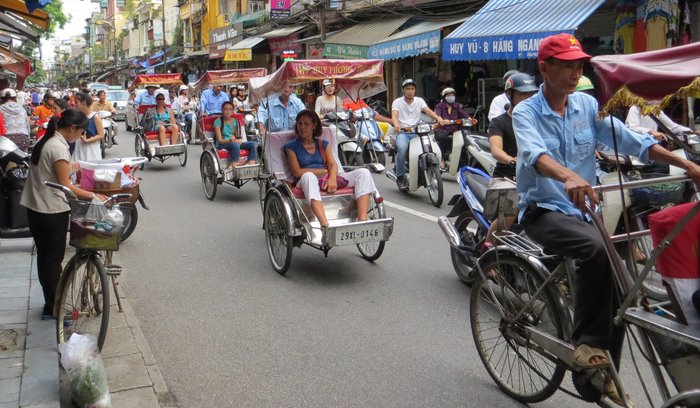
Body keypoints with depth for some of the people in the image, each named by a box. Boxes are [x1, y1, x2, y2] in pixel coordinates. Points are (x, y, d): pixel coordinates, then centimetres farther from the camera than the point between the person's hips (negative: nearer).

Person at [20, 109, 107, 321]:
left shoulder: (44, 141, 9)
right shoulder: (59, 147, -20)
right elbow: (64, 185, -19)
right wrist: (92, 195, -12)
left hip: (35, 208, 9)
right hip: (52, 212, -9)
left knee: (44, 257, 16)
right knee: (53, 260, 2)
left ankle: (50, 305, 28)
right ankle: (54, 308, 13)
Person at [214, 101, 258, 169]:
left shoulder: (235, 121, 14)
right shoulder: (218, 121, -2)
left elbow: (238, 136, 13)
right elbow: (219, 140, -9)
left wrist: (239, 140, -13)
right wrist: (229, 141, -29)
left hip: (236, 142, 5)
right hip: (222, 145, -5)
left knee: (254, 144, -20)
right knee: (235, 145, -39)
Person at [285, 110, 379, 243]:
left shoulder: (324, 144, 23)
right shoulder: (291, 146, 13)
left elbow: (333, 165, 7)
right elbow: (297, 172, -1)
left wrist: (332, 177, -17)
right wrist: (325, 171, -4)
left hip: (328, 181, 4)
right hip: (308, 182, -4)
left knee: (363, 173, -18)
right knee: (308, 176, -41)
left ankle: (362, 221, -37)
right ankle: (325, 226, -58)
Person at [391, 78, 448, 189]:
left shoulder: (419, 101, 14)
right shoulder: (397, 102, 6)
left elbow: (428, 111, -3)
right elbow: (394, 115, -12)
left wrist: (439, 119, -23)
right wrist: (396, 125, -36)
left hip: (416, 132, 3)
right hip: (402, 132, -3)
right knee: (402, 148, -34)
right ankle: (400, 177, -18)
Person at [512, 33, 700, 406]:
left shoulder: (587, 105, 6)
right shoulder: (525, 113, -9)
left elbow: (629, 140, 0)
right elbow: (534, 154, -29)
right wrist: (569, 177, -49)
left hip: (581, 211, 5)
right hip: (542, 210, -5)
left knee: (618, 283, -7)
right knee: (597, 249, -33)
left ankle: (603, 373, 12)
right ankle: (587, 343, -18)